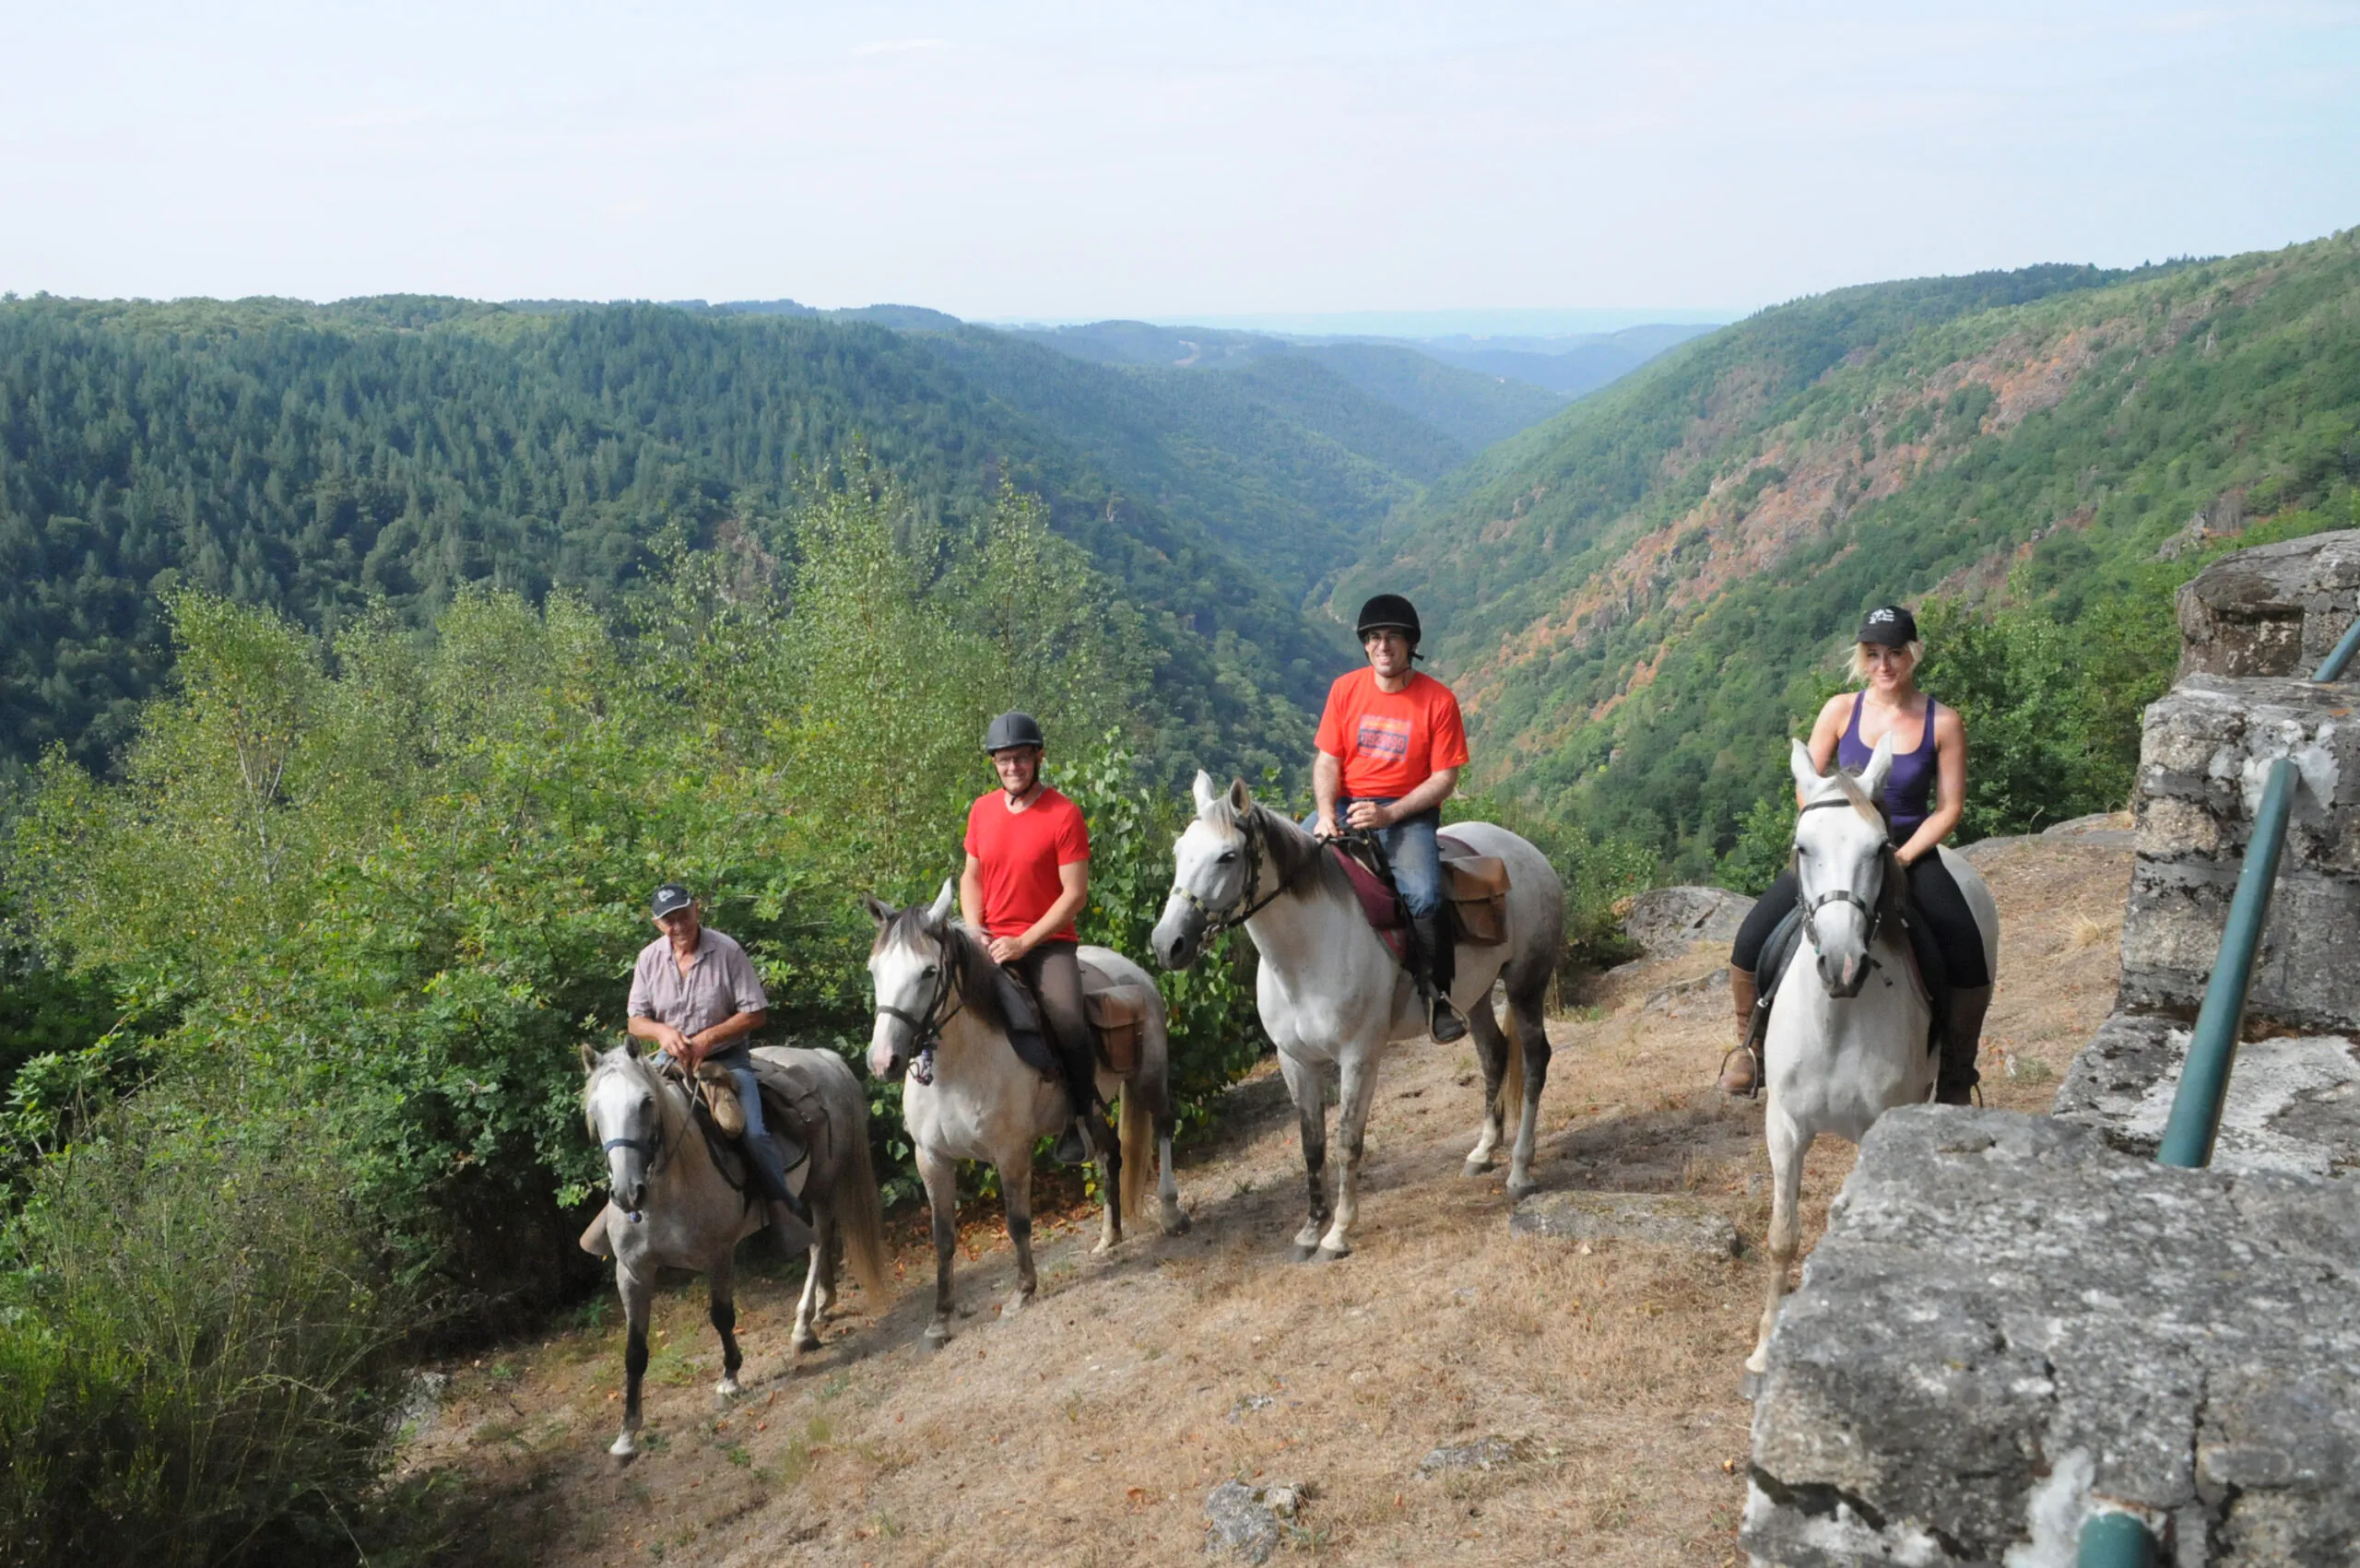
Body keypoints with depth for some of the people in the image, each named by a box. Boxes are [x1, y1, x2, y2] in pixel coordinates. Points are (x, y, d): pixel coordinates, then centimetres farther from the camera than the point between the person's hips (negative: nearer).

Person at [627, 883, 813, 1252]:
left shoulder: (727, 951, -11)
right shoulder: (649, 958, -1)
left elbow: (756, 1013, -9)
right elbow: (636, 1022, 3)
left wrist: (707, 1038, -20)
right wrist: (663, 1031, -20)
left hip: (727, 1059, -4)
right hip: (671, 1062, 4)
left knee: (753, 1134, -21)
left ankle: (786, 1212, -6)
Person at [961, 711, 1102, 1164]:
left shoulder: (1064, 815, -9)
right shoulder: (982, 810, 8)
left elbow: (1075, 893, -11)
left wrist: (1024, 942, -16)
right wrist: (974, 929, -2)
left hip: (1049, 942, -5)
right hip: (992, 942, 5)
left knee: (1068, 1022, -26)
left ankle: (1081, 1117, -2)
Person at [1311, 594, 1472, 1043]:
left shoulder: (1438, 700, -5)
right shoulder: (1345, 689, 4)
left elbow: (1444, 778, -6)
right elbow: (1327, 759, 4)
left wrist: (1389, 814, -19)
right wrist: (1326, 814, -14)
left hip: (1407, 812, -3)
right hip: (1345, 804, 3)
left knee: (1423, 895, -30)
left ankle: (1437, 994, -10)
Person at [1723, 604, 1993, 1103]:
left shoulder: (1943, 722, -5)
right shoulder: (1841, 710, -2)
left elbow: (1949, 808, -4)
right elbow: (1806, 789, 1)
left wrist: (1902, 858, -16)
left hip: (1911, 851, 0)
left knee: (1969, 959, -21)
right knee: (1752, 941, -18)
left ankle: (1955, 1080, 3)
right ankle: (1748, 1046, 9)